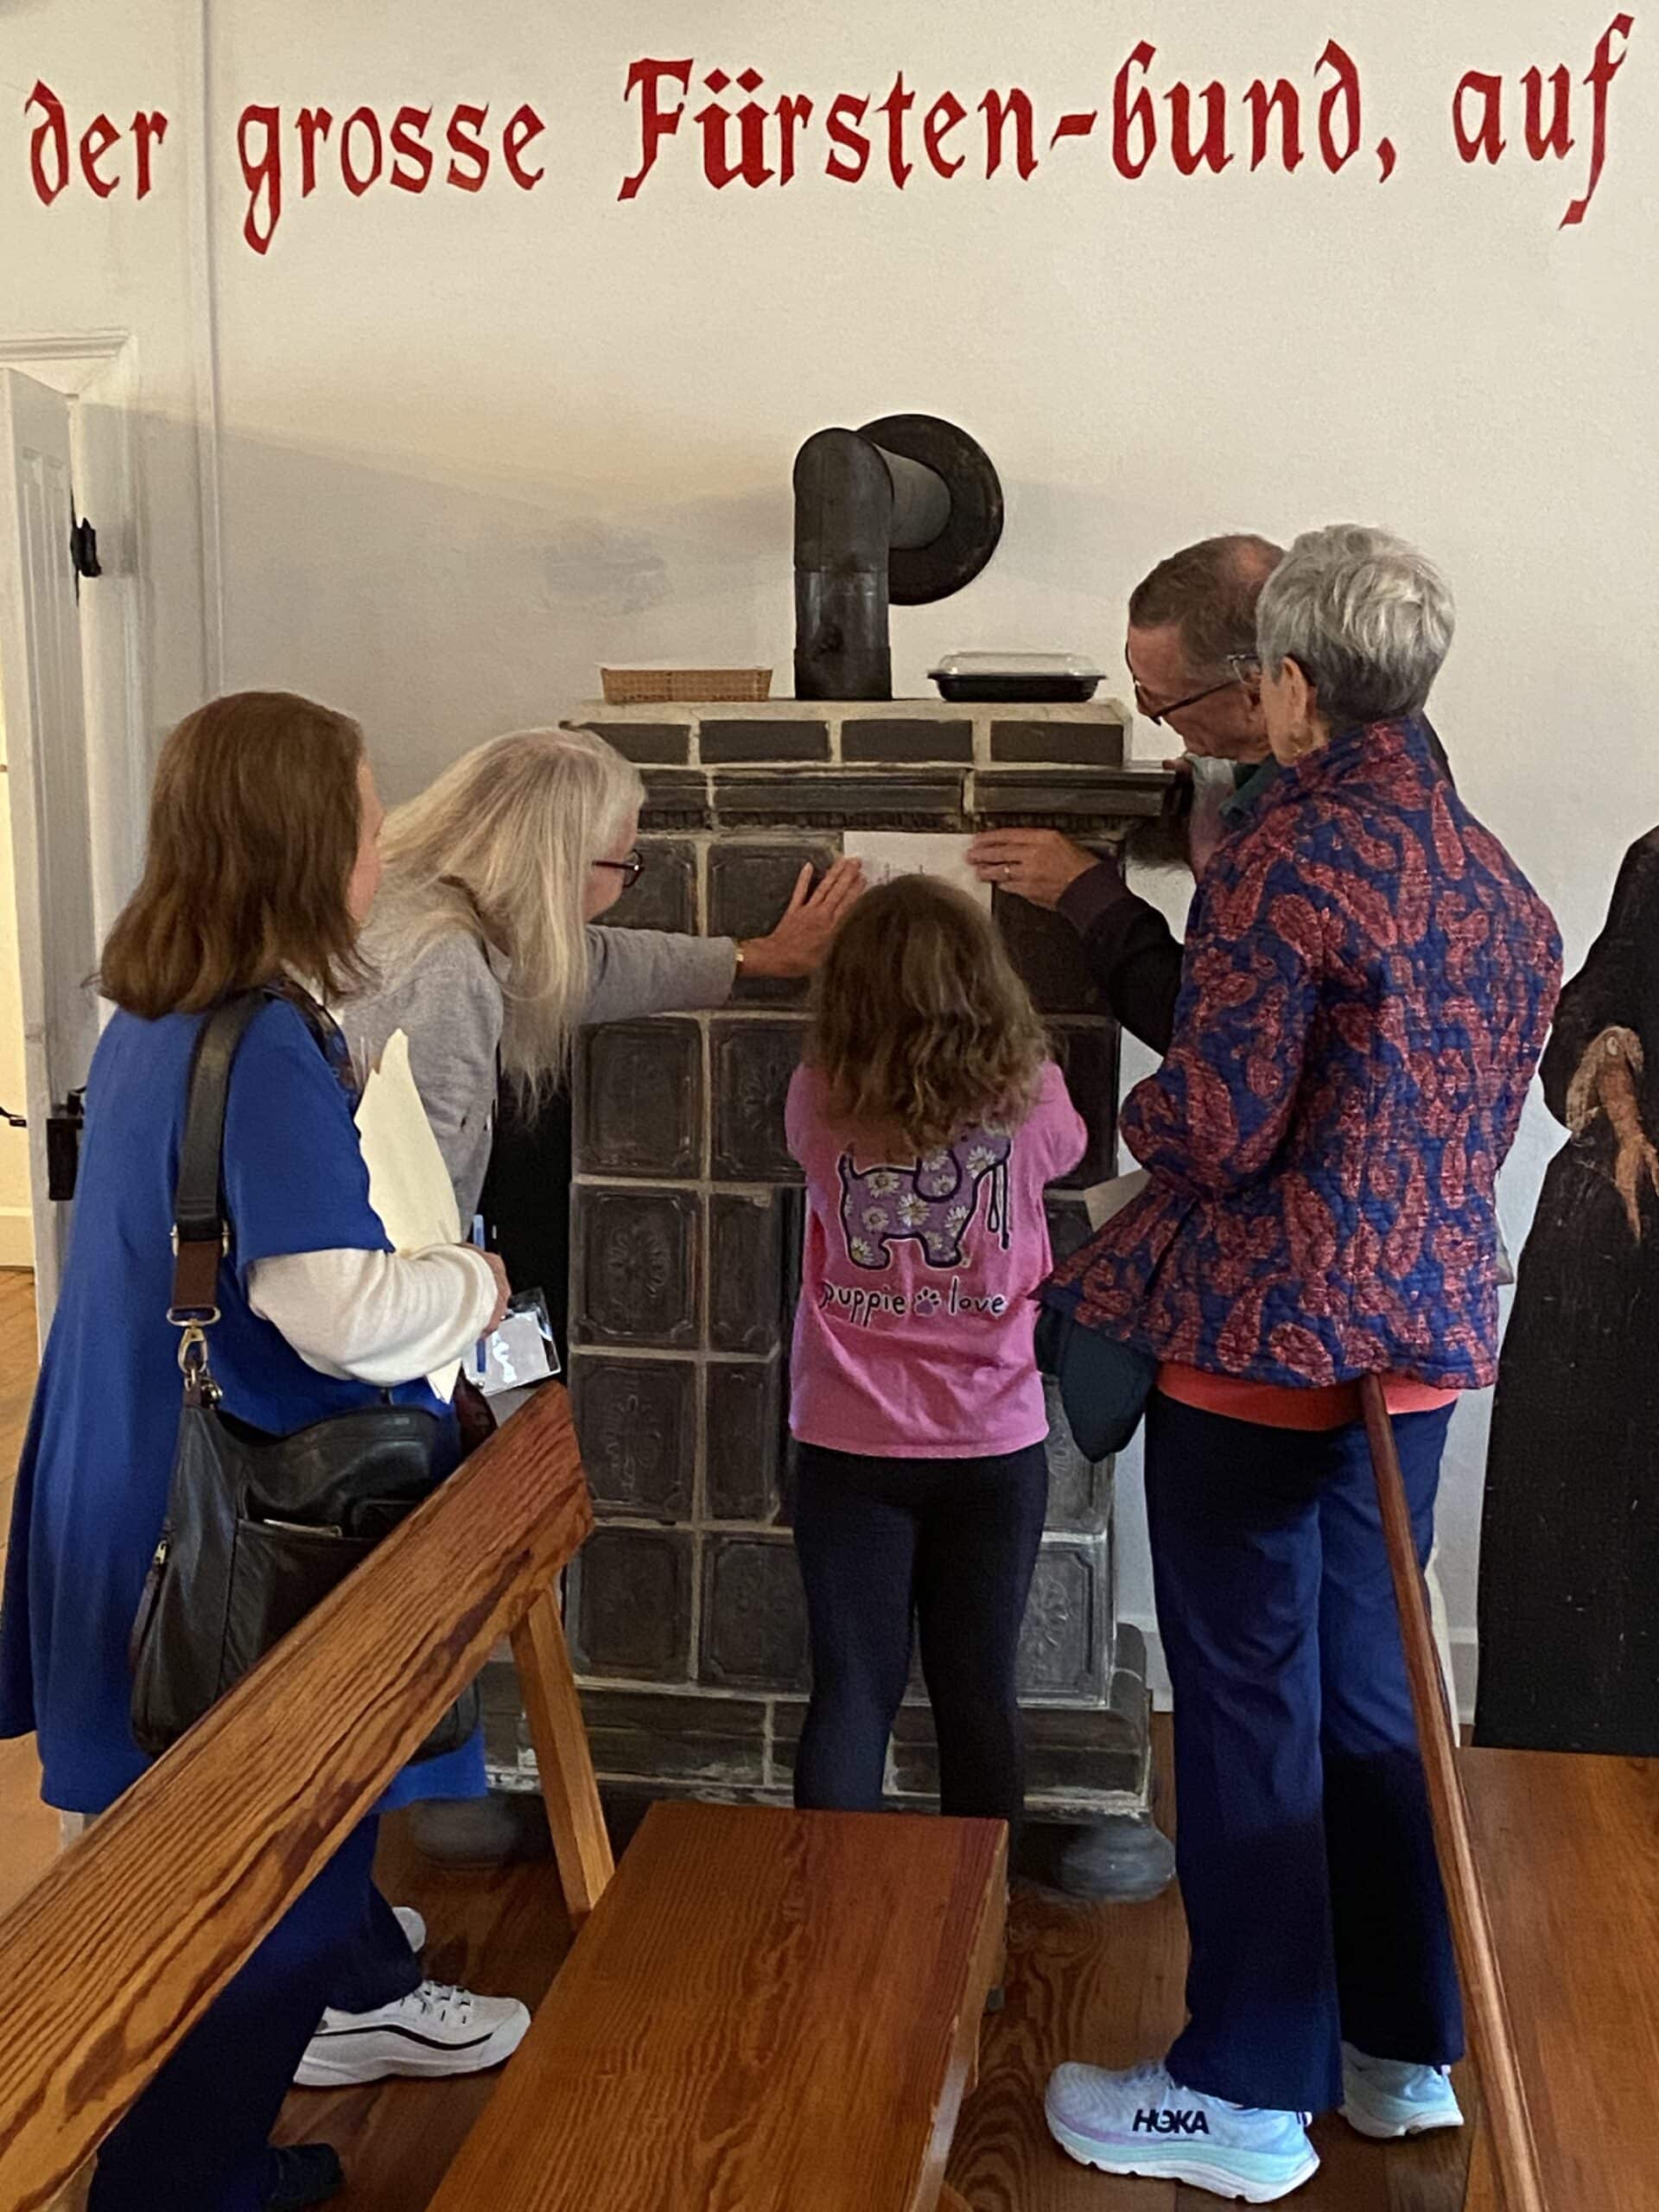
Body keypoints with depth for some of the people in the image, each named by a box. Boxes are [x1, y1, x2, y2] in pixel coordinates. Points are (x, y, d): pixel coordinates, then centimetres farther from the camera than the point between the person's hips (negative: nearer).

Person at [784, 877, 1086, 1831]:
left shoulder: (821, 1100, -9)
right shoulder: (1028, 1096, -10)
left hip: (850, 1441, 0)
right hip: (995, 1440, 0)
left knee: (853, 1689, 9)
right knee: (981, 1691, 13)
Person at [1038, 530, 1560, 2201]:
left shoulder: (1283, 858, -16)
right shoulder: (1491, 871, 7)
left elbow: (1215, 1125, -19)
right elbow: (1488, 1102, 13)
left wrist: (1140, 1112, 1)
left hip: (1263, 1342, -7)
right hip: (1419, 1336, 8)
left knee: (1248, 1708, 4)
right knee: (1367, 1688, 19)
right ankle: (1405, 2051, 31)